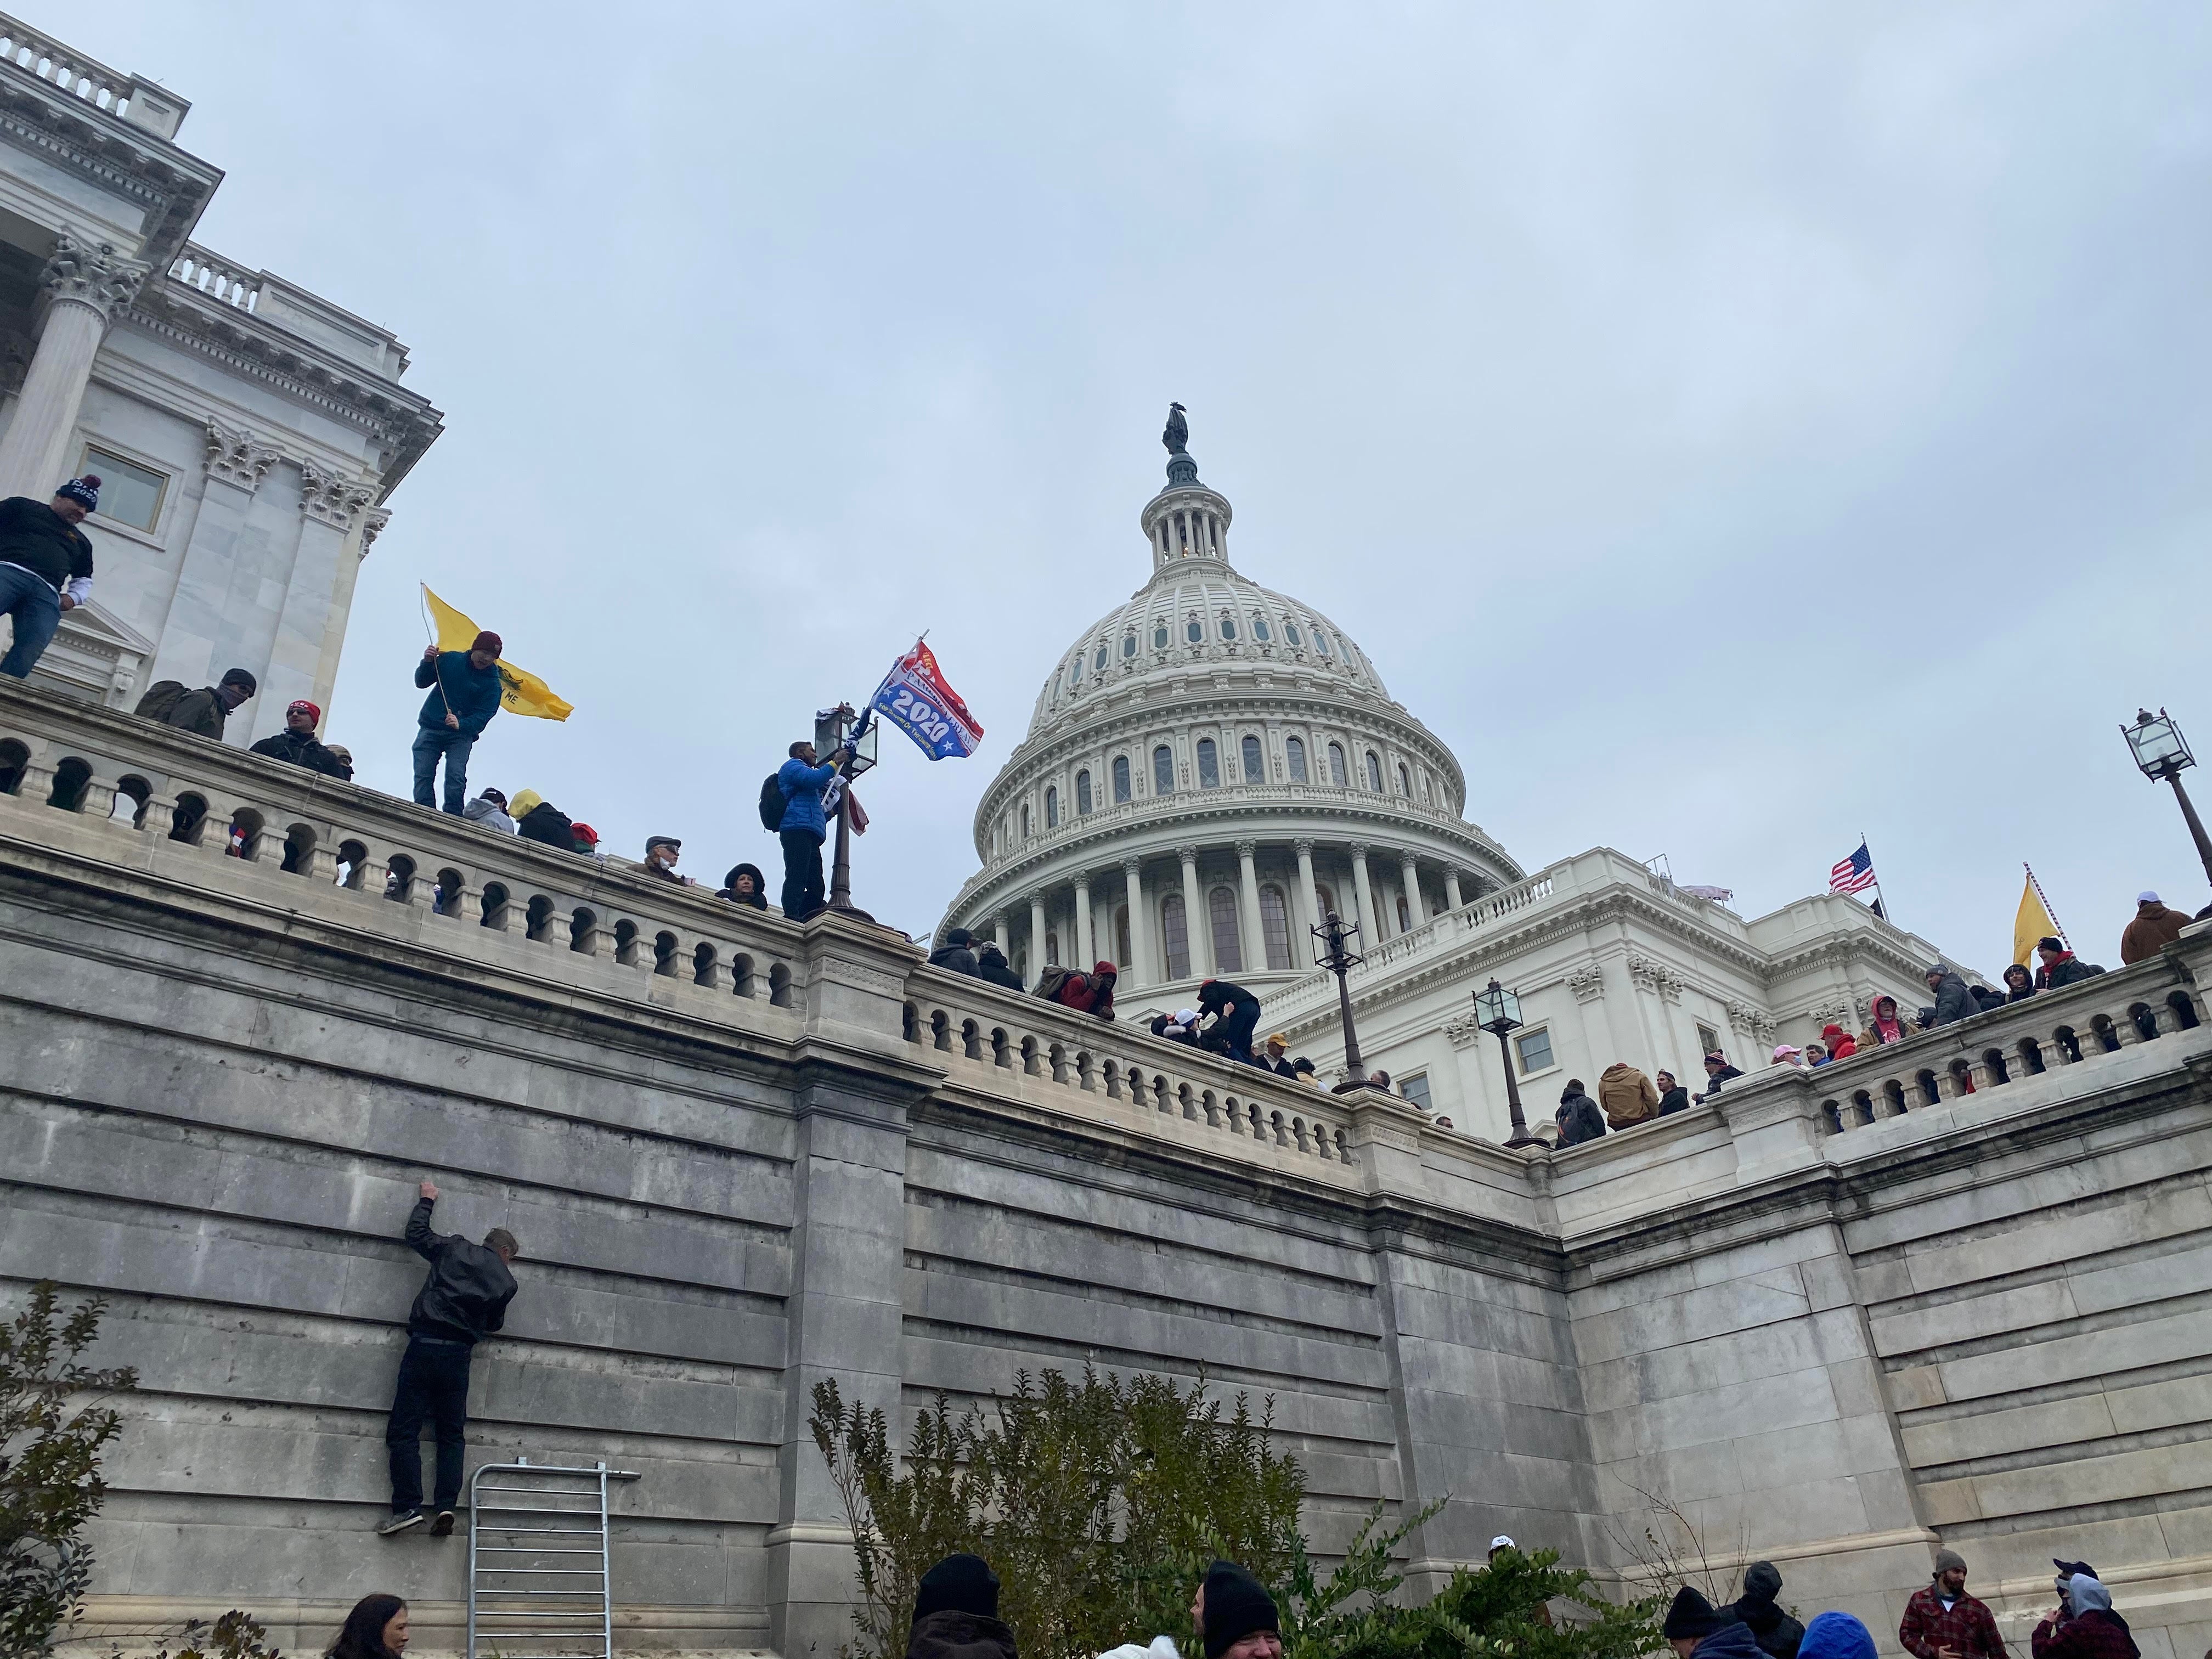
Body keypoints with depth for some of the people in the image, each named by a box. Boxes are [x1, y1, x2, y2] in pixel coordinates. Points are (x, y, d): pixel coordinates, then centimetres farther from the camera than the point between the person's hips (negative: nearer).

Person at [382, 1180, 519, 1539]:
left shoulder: (454, 1248, 7)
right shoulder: (506, 1283, 9)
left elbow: (416, 1234, 19)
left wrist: (426, 1200, 34)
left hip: (425, 1344, -1)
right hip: (459, 1354, 1)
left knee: (404, 1430, 0)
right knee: (452, 1433, 10)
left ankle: (408, 1506, -12)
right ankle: (446, 1506, -5)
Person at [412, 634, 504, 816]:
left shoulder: (492, 683, -4)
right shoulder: (450, 659, 3)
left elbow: (483, 715, -13)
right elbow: (421, 682, 10)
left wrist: (461, 724, -31)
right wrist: (427, 663, -10)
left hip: (461, 734, -2)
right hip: (430, 729, 2)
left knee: (456, 776, -20)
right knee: (423, 774, -9)